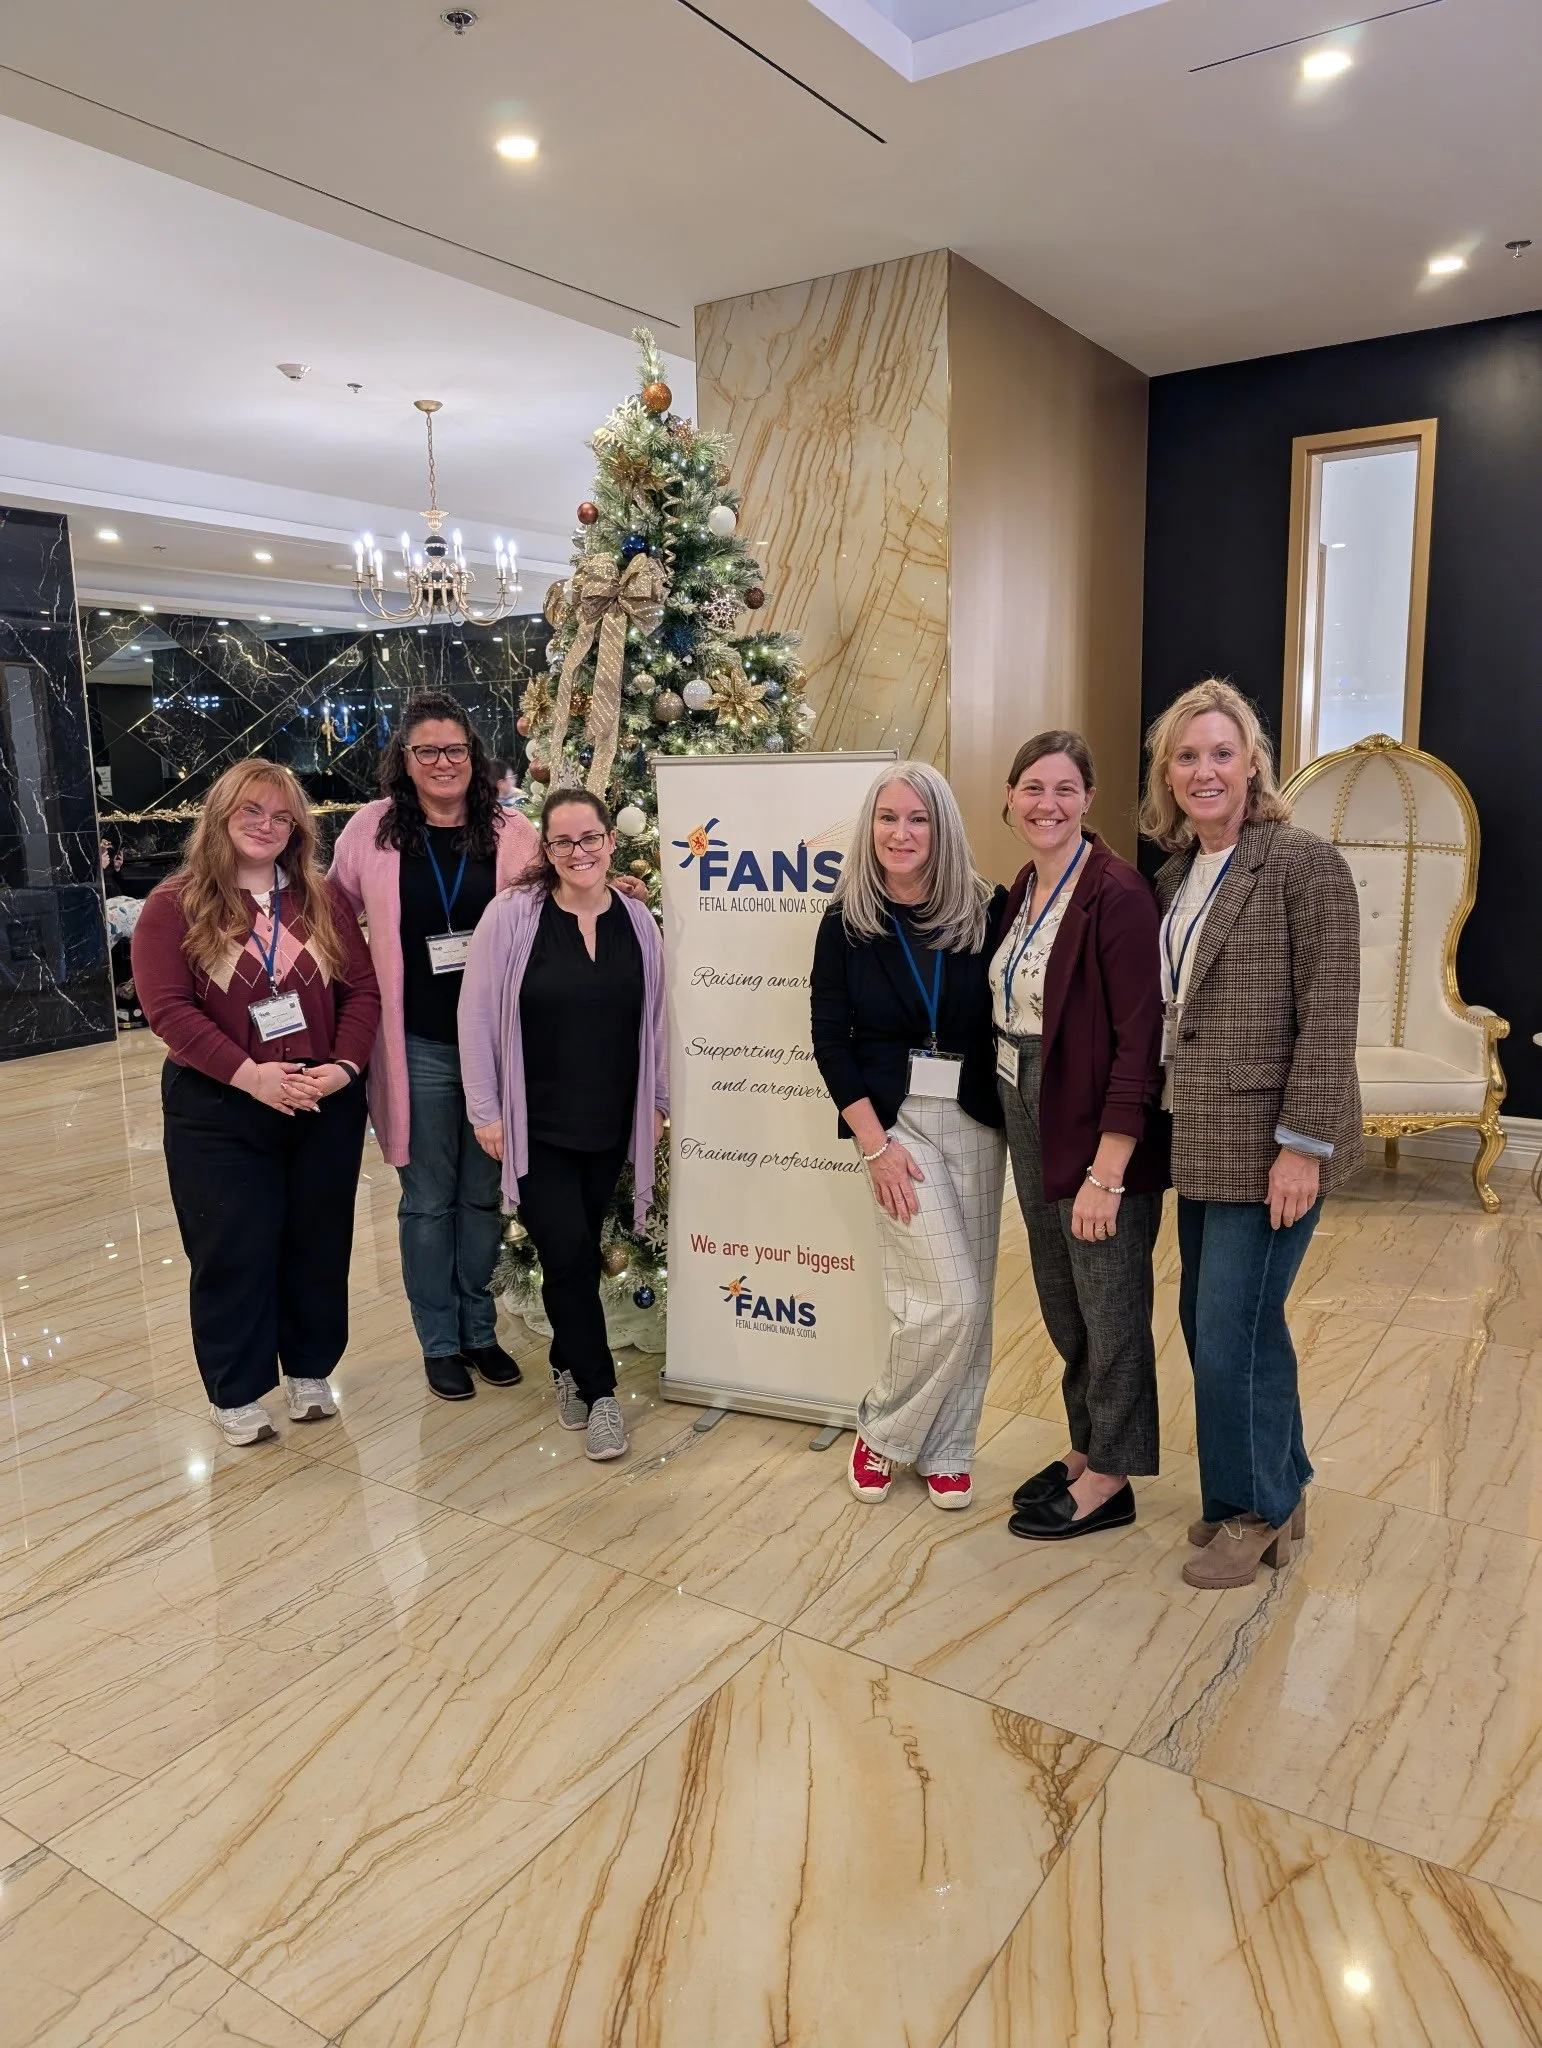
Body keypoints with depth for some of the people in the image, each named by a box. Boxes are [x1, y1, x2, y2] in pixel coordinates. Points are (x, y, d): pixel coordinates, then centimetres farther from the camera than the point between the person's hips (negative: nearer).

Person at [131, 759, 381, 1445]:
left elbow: (362, 989, 2)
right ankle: (235, 1393, 23)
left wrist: (343, 1067, -13)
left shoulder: (322, 901, 6)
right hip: (219, 1112, -3)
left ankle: (309, 1370, 32)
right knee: (233, 1252, 5)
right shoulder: (175, 906, -4)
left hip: (326, 1105, 3)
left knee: (318, 1244, 13)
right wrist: (251, 1075, -22)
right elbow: (168, 1006, -13)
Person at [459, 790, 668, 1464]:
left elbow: (654, 1019, 9)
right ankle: (598, 1390, 10)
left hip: (610, 1123, 4)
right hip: (535, 1126, -3)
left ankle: (569, 1365, 35)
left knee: (582, 1250, 14)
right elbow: (478, 1015, -7)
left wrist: (657, 1102, 9)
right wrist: (485, 1109, -7)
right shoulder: (511, 916, -10)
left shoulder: (636, 920, 1)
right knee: (567, 1252, -6)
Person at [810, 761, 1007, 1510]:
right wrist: (874, 1143, -9)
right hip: (896, 1117, -2)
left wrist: (1014, 1115, -11)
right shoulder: (846, 922, -3)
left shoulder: (987, 910, -3)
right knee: (948, 1299, -8)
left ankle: (944, 1450, 26)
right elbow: (830, 1038, -3)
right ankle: (882, 1432, 16)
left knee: (972, 1298, 8)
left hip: (977, 1118, 2)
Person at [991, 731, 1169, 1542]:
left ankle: (1110, 1481, 24)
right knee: (1061, 1302, 19)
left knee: (1109, 1306, 7)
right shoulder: (1023, 892, 8)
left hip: (1099, 1132, -8)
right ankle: (1085, 1447, 37)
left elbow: (1139, 1040, -20)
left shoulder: (1116, 891, -17)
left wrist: (1107, 1171, -23)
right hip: (1030, 1122, 8)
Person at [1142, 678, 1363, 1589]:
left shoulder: (1305, 863, -12)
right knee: (1212, 1321, 16)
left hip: (1267, 1143, -8)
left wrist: (1302, 1145, -18)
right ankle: (1280, 1491, 36)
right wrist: (1170, 1120, 13)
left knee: (1231, 1331, -1)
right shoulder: (1178, 873, 11)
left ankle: (1253, 1513, 21)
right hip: (1203, 1141, 8)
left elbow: (1330, 1017, -16)